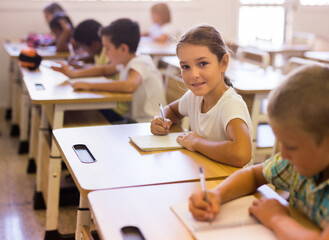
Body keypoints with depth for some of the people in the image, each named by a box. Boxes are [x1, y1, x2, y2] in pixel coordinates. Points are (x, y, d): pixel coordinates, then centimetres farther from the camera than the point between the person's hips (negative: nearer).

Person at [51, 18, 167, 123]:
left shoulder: (139, 64, -20)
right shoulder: (125, 62, 7)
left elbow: (130, 86, -40)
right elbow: (105, 70, 25)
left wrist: (90, 85, -33)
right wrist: (73, 73, 11)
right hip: (133, 118, 9)